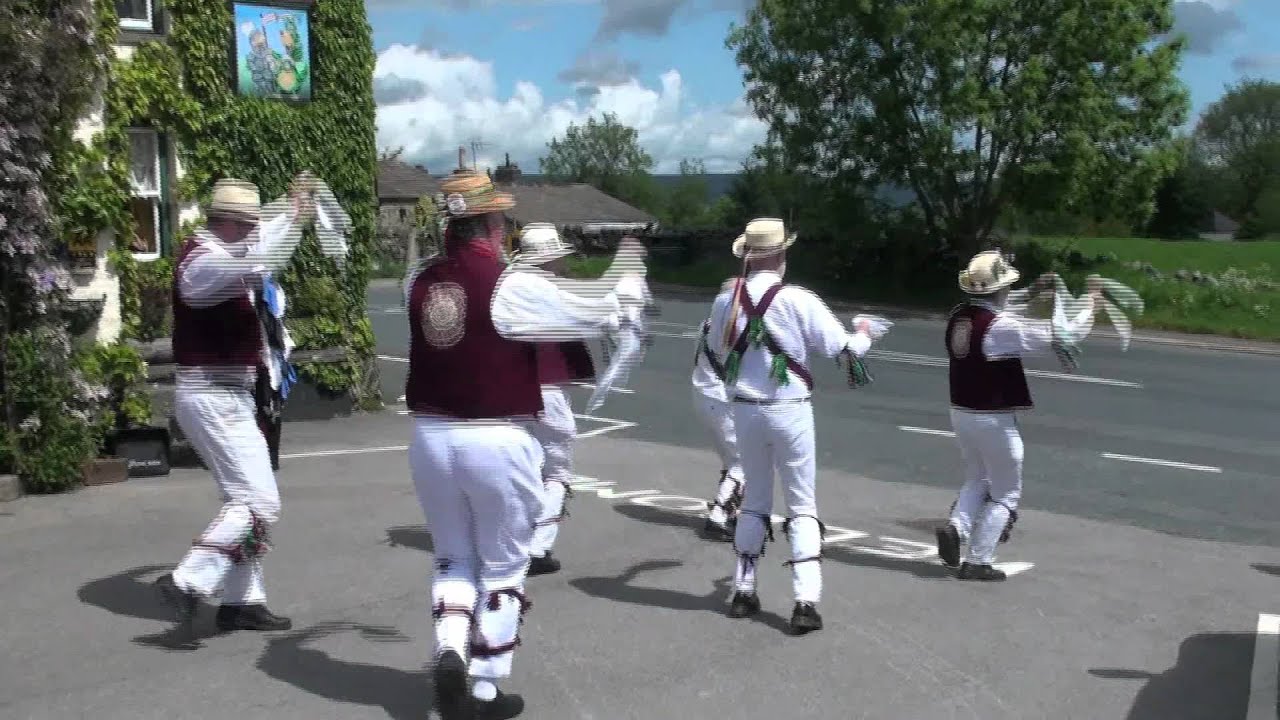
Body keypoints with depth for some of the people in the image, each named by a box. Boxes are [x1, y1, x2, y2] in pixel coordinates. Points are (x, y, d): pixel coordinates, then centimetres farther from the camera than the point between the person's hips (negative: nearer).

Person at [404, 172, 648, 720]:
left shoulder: (421, 282, 0)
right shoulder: (514, 286, -14)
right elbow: (604, 317, -4)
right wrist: (631, 289, 16)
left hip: (430, 436, 5)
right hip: (497, 441, -4)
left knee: (454, 556, 22)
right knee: (502, 566, 12)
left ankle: (450, 649, 1)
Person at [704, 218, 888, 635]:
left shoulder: (726, 302, -4)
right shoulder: (798, 301, -15)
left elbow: (716, 344, 14)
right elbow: (842, 349, -8)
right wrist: (864, 335, 14)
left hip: (744, 409, 4)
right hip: (789, 411, -4)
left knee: (754, 498, 19)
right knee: (802, 505, 5)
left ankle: (743, 591, 25)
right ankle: (805, 603, -1)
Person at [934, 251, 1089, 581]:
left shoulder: (958, 316, 0)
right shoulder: (1001, 327, -21)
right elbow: (1060, 337, -15)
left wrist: (1031, 291, 24)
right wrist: (1088, 308, 0)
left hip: (961, 413, 7)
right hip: (994, 420, -7)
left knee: (977, 479, 26)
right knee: (1005, 493, 9)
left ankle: (956, 526, 2)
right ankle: (977, 561, 8)